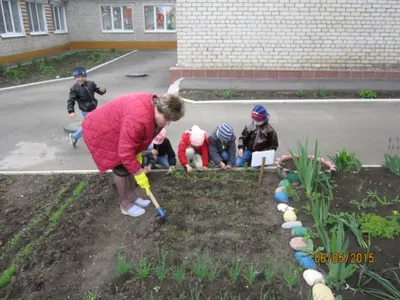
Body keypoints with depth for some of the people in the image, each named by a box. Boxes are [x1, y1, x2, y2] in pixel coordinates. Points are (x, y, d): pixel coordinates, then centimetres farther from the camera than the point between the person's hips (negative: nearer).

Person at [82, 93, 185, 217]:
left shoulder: (155, 107, -10)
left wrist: (138, 154, 7)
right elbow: (126, 152, -35)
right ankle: (125, 205, 12)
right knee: (122, 168, -5)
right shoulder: (139, 118, -41)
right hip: (100, 131, -9)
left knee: (130, 165, 11)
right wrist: (139, 174, -25)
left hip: (117, 130, 9)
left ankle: (132, 196, 27)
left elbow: (141, 136, 8)